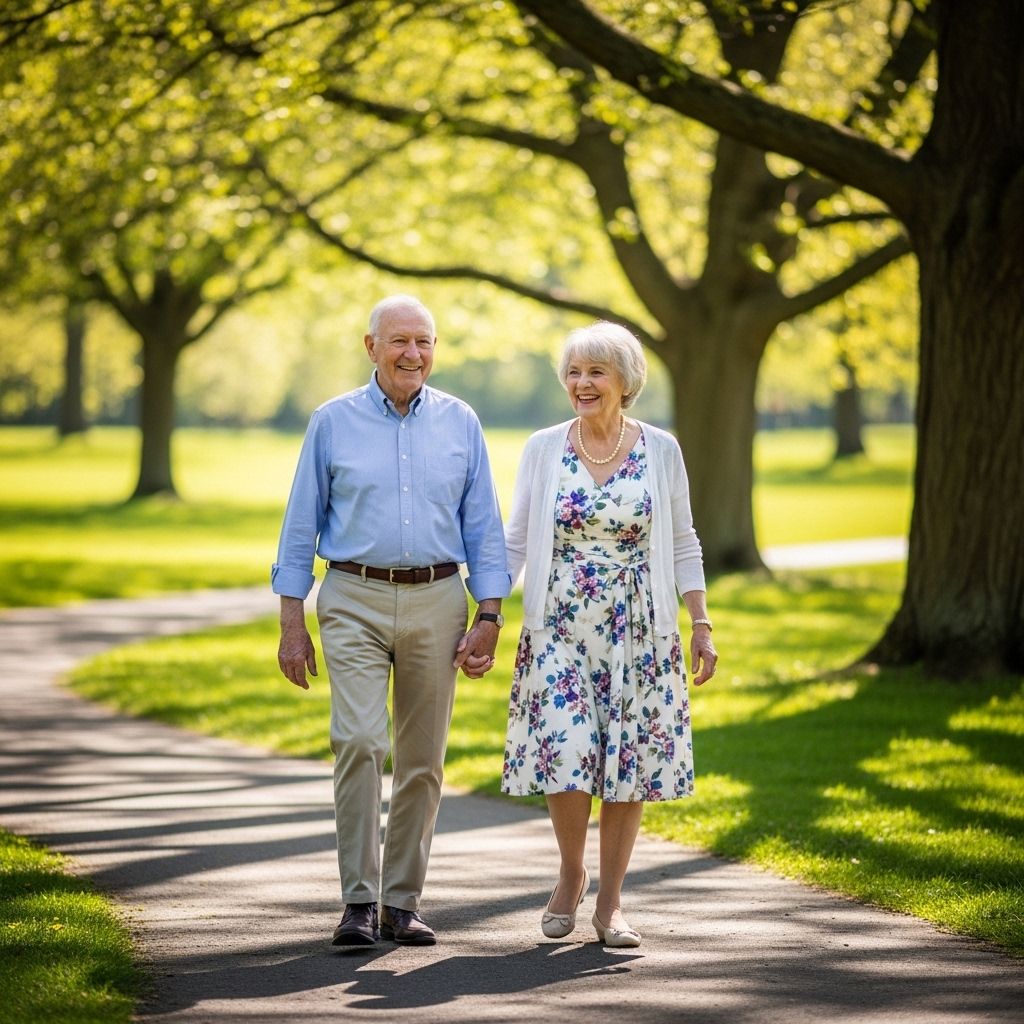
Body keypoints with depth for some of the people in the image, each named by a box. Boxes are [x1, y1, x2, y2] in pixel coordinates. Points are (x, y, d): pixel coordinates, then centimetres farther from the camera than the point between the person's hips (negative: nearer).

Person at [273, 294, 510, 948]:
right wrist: (292, 623, 0)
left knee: (422, 761, 4)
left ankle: (402, 904, 14)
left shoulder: (460, 423, 8)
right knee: (359, 741, -17)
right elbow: (301, 526, 5)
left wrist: (489, 617, 0)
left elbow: (484, 527, 9)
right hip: (356, 601, -2)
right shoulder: (334, 422, 4)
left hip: (436, 604, 2)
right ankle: (361, 903, -13)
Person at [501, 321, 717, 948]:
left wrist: (701, 625, 2)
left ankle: (610, 902, 13)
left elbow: (683, 543, 7)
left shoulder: (660, 450, 2)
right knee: (565, 755, -11)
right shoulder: (544, 449, 2)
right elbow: (516, 541, 6)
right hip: (560, 630, 0)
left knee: (629, 763, 1)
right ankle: (571, 876, 15)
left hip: (638, 632, 1)